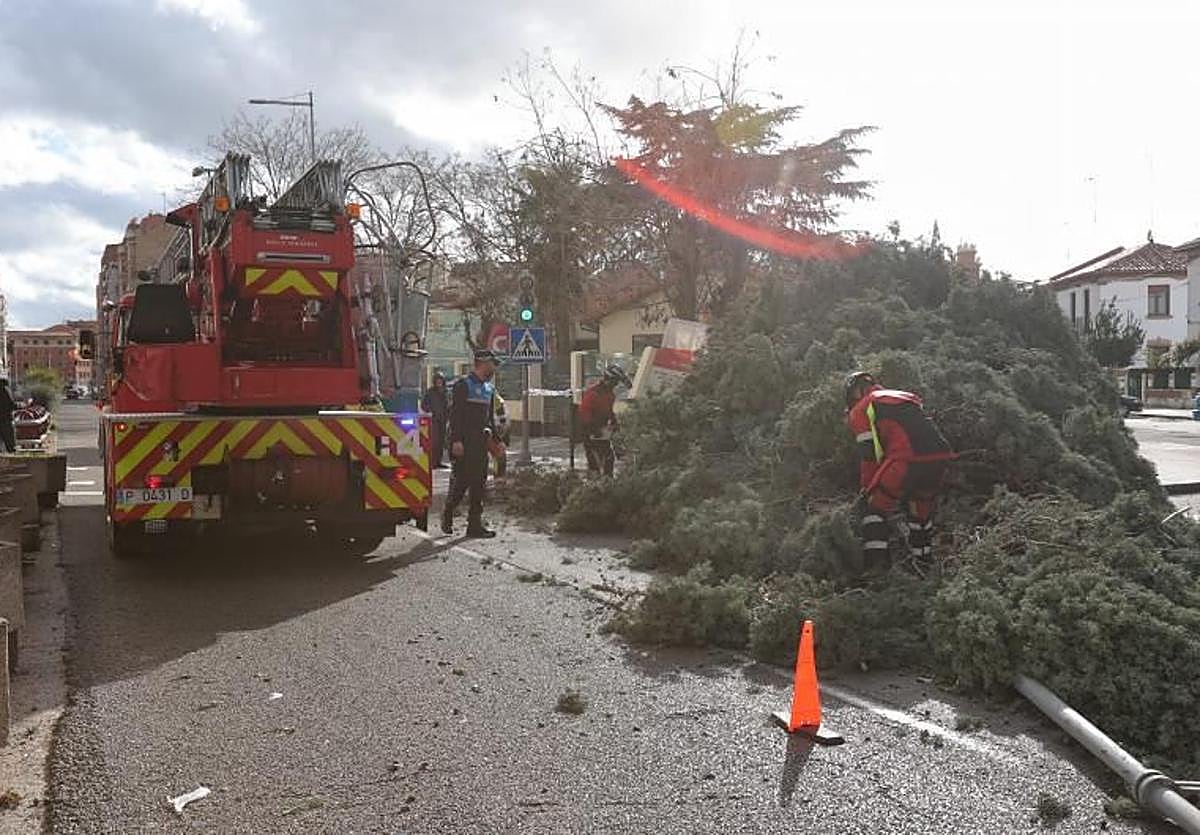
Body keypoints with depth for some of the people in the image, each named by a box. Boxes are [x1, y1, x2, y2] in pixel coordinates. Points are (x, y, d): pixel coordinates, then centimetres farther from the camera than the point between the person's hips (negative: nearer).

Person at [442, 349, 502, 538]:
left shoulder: (489, 388, 17)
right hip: (464, 442, -7)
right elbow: (455, 414, -12)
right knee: (460, 481, -6)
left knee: (479, 483, 5)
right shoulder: (463, 385, -6)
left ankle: (475, 524, 8)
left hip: (481, 442, 7)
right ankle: (447, 515, 16)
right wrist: (456, 440, -19)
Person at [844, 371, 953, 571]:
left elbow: (869, 455, 4)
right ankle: (923, 561, 32)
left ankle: (875, 565, -5)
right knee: (922, 511, 25)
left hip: (906, 461, -7)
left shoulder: (861, 410, 12)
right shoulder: (905, 397, 34)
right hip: (940, 458, 7)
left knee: (876, 509, 5)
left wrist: (866, 490, 14)